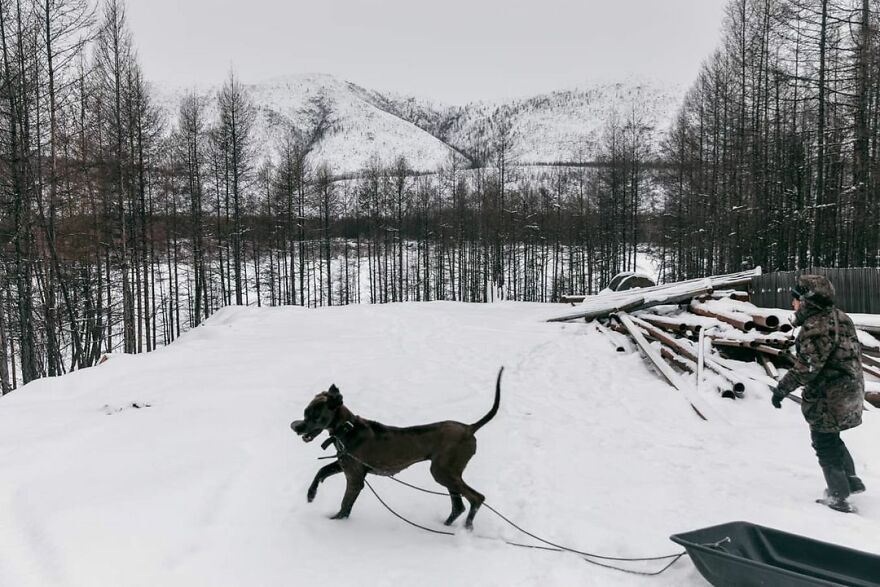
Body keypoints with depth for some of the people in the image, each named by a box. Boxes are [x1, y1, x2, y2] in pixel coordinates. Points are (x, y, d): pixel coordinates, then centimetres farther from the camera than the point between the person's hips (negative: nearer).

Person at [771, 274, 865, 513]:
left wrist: (783, 389, -22)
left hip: (828, 397, -9)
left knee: (825, 444, 5)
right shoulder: (840, 318, 7)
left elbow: (807, 366, -27)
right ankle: (852, 480, 36)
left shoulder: (815, 326, -23)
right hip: (850, 391, 9)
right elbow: (854, 352, 15)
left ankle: (839, 498, 12)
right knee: (832, 439, 26)